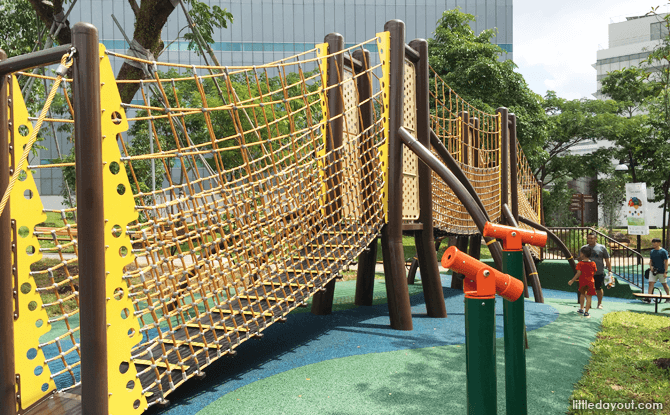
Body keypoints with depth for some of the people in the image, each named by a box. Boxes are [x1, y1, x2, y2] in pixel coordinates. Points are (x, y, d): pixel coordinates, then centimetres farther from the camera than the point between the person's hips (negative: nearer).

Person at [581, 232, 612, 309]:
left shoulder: (602, 248, 2)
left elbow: (607, 260, 6)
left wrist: (610, 271, 2)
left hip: (599, 273, -1)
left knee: (599, 289, 10)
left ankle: (599, 303, 27)